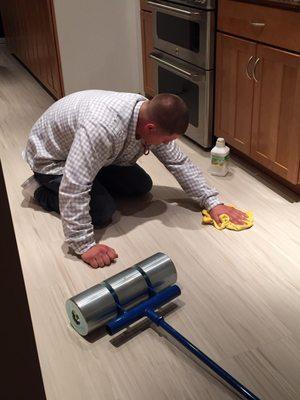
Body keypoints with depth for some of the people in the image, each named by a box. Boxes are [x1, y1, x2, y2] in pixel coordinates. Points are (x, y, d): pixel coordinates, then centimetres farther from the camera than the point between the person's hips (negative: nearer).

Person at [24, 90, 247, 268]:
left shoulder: (151, 116, -18)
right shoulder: (102, 127, -45)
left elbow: (179, 163, -7)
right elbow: (74, 187, -44)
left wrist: (213, 202, -11)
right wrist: (84, 246, -40)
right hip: (51, 159, -7)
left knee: (142, 186, 1)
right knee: (103, 212, -19)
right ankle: (46, 193, 4)